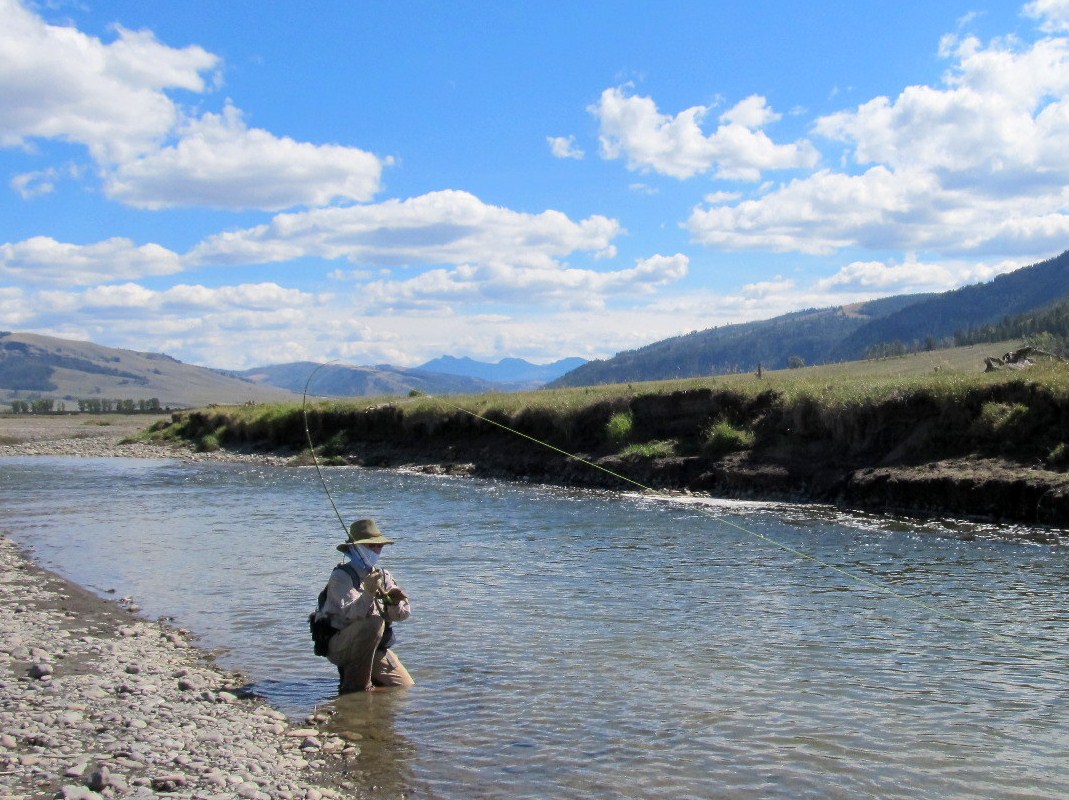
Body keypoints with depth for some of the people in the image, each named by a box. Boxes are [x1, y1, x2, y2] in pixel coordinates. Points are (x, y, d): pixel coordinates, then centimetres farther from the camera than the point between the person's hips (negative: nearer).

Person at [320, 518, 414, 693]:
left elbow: (403, 614, -4)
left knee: (407, 689, 2)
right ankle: (356, 685, -20)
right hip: (341, 646, -6)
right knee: (374, 623, -33)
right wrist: (368, 593, -46)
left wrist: (395, 602, -27)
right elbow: (353, 613, -27)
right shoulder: (341, 577, -12)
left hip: (376, 650, 7)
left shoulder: (383, 576, 8)